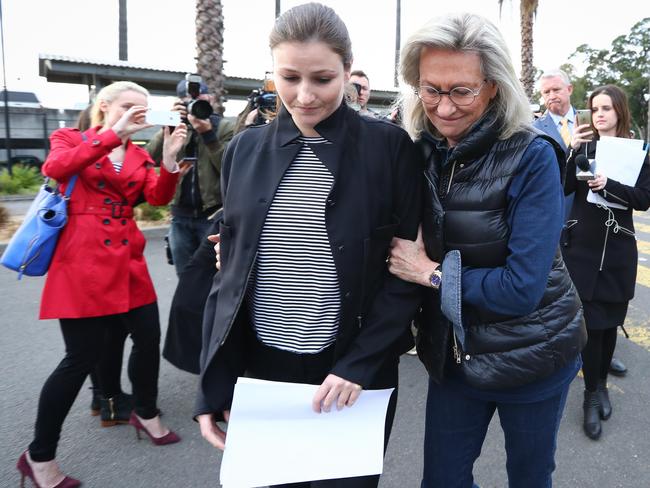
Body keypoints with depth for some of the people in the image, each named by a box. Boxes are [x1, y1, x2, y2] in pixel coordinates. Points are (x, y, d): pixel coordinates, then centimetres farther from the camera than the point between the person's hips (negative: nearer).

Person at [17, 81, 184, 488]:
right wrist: (114, 134, -25)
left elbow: (159, 197, -2)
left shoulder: (139, 156, 14)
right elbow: (55, 169, -20)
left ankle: (146, 414, 36)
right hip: (84, 260, -5)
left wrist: (169, 160, -19)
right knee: (84, 356, -4)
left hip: (128, 261, 6)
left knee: (149, 338, 9)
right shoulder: (70, 138, 4)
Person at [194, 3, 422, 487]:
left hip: (354, 374, -2)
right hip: (260, 369, 3)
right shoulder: (245, 150, 2)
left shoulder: (389, 147, -6)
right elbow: (230, 273, 4)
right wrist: (213, 387, 1)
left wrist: (360, 364, -14)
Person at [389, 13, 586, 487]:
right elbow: (408, 249, 3)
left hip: (532, 354, -3)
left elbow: (523, 287, -23)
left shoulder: (531, 156, -19)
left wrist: (431, 272, -18)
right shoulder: (422, 152, -6)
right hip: (454, 353, 4)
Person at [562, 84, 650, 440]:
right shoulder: (583, 146, 5)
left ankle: (601, 384, 30)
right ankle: (592, 396, 11)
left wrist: (608, 185, -20)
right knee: (592, 321, -2)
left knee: (611, 321, 10)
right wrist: (571, 151, -16)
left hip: (617, 250, 1)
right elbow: (563, 188, -6)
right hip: (582, 246, -1)